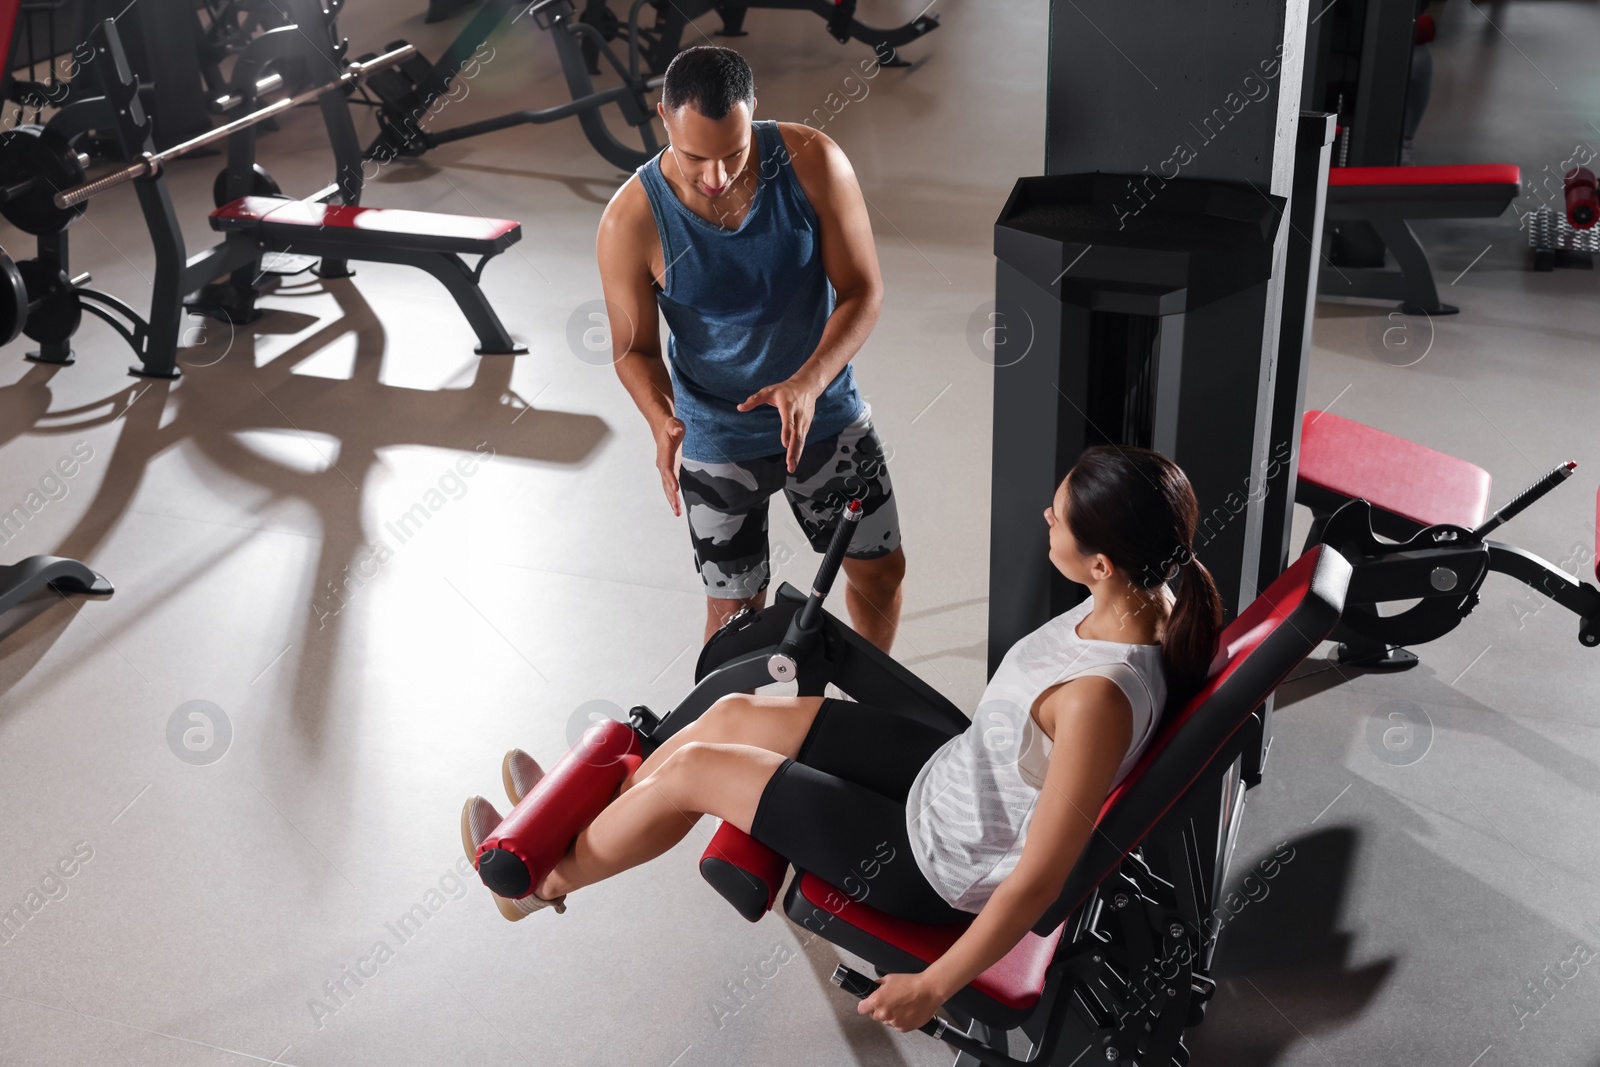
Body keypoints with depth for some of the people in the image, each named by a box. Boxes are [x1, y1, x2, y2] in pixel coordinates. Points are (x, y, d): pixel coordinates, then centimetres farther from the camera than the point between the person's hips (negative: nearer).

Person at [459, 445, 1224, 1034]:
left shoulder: (1099, 698, -39)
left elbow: (1039, 881, -31)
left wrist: (936, 985, -20)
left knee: (692, 770, 2)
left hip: (941, 868, -8)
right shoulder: (1142, 600, -15)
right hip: (950, 779, 8)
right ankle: (583, 817, 38)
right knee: (733, 716, 13)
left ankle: (546, 879, 29)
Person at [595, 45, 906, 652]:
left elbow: (863, 293, -16)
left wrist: (808, 383, -33)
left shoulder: (813, 163, -21)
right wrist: (662, 422, -31)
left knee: (882, 571, 17)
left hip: (825, 414, 2)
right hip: (716, 441, -2)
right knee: (734, 610, 10)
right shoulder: (630, 222, -22)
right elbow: (634, 348, -10)